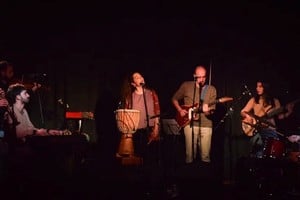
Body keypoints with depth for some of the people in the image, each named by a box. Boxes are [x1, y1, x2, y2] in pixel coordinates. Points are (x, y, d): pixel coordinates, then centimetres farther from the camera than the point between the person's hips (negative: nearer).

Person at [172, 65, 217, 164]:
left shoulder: (211, 89, 5)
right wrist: (180, 110, 1)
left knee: (205, 156, 0)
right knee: (189, 155, -1)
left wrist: (208, 110, -21)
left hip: (205, 125, 1)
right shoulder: (186, 86, 4)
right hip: (189, 123, 0)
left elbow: (212, 109, 1)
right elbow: (174, 99, 15)